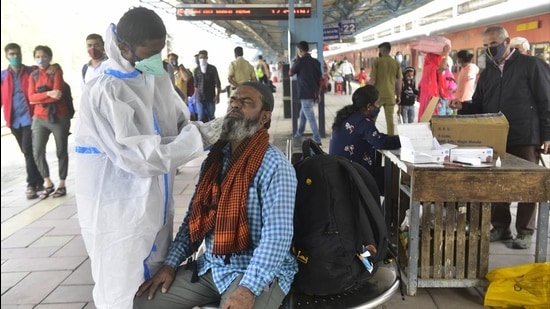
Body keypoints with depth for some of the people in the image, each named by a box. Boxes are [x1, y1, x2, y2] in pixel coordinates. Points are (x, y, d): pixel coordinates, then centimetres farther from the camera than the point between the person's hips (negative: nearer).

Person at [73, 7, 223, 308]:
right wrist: (197, 137, -20)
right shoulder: (103, 92, -20)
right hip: (120, 212, -7)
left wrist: (205, 130, -11)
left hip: (156, 204, 7)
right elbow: (139, 157, -25)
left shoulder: (159, 79, 4)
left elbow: (181, 125, 11)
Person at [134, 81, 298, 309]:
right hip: (210, 266, 6)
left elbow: (278, 234, -22)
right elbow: (195, 216, 11)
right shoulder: (215, 157, 7)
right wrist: (171, 263, 3)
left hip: (258, 272, -6)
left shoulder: (275, 166, -15)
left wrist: (249, 288, -29)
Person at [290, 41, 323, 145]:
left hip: (305, 94, -7)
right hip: (313, 93, 7)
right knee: (303, 113, 24)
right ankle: (299, 132, 38)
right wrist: (318, 93, 18)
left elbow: (290, 73, 5)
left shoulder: (300, 61, -10)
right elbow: (320, 79, 9)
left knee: (310, 118, -5)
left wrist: (295, 60, 13)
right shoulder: (316, 61, 7)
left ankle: (317, 140, -5)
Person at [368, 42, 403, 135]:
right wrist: (398, 96, 15)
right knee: (390, 119, 7)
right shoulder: (396, 63, 5)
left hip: (378, 94, -3)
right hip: (390, 95, 3)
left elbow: (372, 80, -9)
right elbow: (399, 82, 6)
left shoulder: (377, 61, -5)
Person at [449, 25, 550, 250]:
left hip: (525, 138, -5)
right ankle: (500, 227, 23)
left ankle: (524, 232, 14)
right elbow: (479, 106, 15)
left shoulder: (531, 65, -4)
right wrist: (463, 107, -6)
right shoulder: (487, 73, 14)